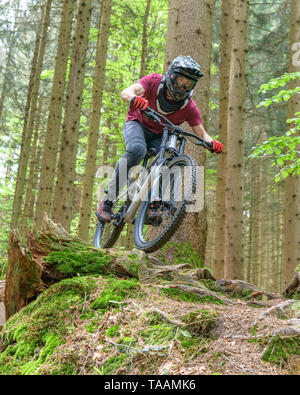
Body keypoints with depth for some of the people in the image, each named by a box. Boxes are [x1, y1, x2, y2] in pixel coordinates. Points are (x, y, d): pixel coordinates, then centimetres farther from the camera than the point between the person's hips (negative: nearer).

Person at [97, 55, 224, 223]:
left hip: (159, 137, 3)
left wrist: (212, 143, -37)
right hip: (137, 124, -3)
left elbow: (202, 134, -13)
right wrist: (135, 99, -58)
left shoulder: (189, 107, -15)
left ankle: (153, 207, -9)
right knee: (137, 150, -36)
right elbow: (126, 92, -33)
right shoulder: (154, 81, -20)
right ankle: (108, 201, -27)